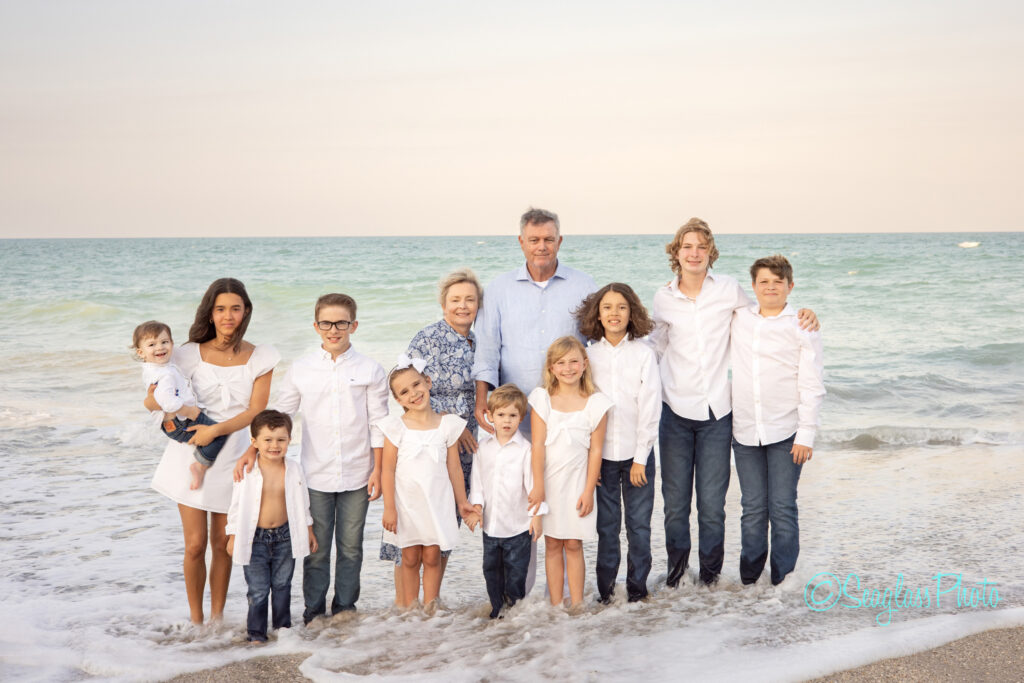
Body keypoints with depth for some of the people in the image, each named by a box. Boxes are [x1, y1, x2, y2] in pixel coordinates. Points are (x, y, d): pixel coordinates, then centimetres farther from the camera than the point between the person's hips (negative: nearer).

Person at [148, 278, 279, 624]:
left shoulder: (260, 357, -3)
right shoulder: (192, 354, -3)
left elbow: (256, 411, -8)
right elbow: (153, 400, 1)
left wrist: (216, 429, -22)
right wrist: (158, 399, -24)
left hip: (232, 456, 0)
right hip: (192, 455, 0)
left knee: (222, 544, 8)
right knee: (195, 544, 0)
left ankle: (217, 616, 23)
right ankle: (196, 619, 17)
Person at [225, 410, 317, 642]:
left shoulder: (294, 469, -3)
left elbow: (302, 502, 9)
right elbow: (236, 504, -4)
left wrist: (308, 530, 14)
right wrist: (232, 536, -1)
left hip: (285, 536, 3)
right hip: (255, 538, -3)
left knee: (282, 584, 14)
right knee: (258, 589, 2)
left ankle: (283, 625, 29)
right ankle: (256, 631, 16)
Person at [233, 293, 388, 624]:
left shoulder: (370, 369, -1)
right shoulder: (301, 369, 2)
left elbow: (378, 424, 1)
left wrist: (378, 470, -2)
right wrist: (252, 450, -4)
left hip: (356, 475, 0)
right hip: (315, 476, 0)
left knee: (350, 547, 9)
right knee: (316, 549, 6)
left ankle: (345, 608, 24)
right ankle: (314, 612, 21)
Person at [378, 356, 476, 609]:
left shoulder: (447, 425, -1)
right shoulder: (397, 427, -6)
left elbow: (454, 467, 7)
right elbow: (388, 469, -5)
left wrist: (462, 502, 10)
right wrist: (389, 508, -7)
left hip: (438, 501, 1)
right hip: (407, 502, -1)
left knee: (432, 557, 5)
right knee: (410, 558, 8)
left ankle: (430, 607, 15)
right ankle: (409, 608, 19)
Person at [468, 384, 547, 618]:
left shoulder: (525, 449, -11)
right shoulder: (483, 445, 2)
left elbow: (533, 482, -10)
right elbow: (477, 478, 8)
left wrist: (537, 515, -11)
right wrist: (477, 504, -1)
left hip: (518, 526, -4)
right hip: (490, 523, 5)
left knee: (516, 571, 5)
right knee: (491, 569, 16)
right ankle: (497, 609, 30)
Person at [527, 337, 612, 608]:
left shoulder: (596, 403, -3)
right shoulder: (542, 398, -3)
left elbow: (595, 450, -2)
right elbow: (538, 444, -6)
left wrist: (588, 490, -4)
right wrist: (538, 485, -10)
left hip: (577, 482, -1)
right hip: (548, 481, 1)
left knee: (574, 545, 3)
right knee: (552, 545, 6)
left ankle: (576, 605, 11)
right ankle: (555, 605, 13)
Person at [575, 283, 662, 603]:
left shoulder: (644, 353, -2)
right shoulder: (589, 354, 3)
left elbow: (650, 408, -4)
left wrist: (640, 457, -8)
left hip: (637, 452, -1)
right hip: (601, 453, 1)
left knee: (639, 524, 4)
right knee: (606, 525, 6)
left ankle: (637, 589, 16)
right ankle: (605, 591, 16)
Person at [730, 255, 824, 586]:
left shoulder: (802, 327, -2)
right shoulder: (739, 320, 7)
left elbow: (812, 385, -4)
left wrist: (806, 434, -10)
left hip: (785, 433, -3)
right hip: (745, 432, 3)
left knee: (782, 508, -1)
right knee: (752, 508, 7)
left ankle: (783, 580, 10)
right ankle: (748, 579, 17)